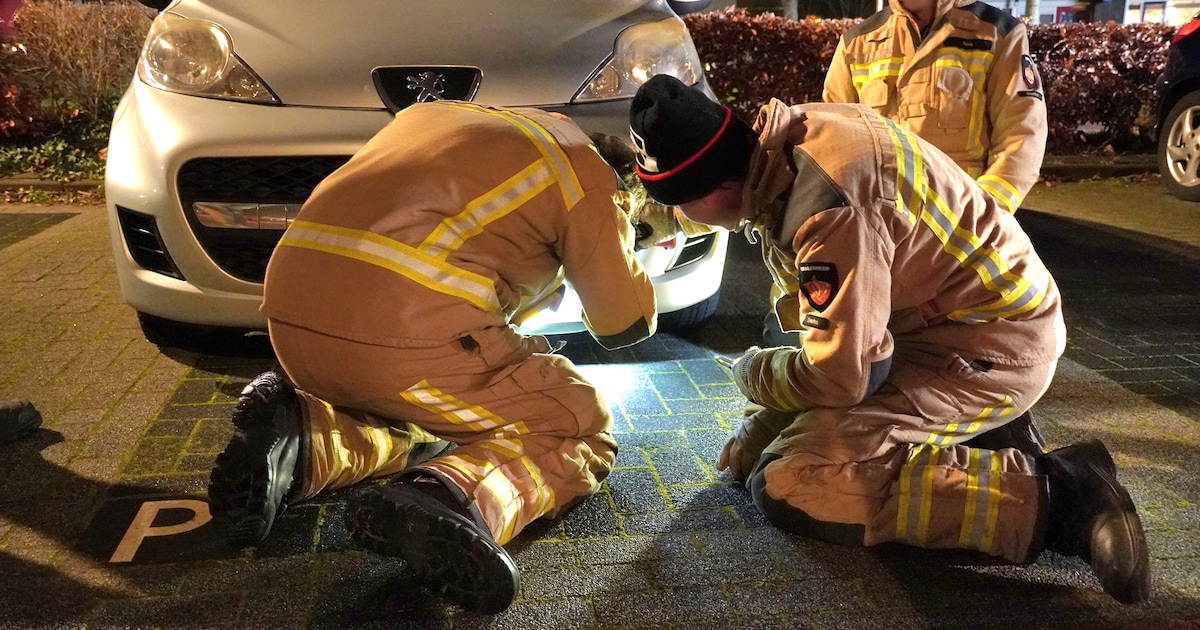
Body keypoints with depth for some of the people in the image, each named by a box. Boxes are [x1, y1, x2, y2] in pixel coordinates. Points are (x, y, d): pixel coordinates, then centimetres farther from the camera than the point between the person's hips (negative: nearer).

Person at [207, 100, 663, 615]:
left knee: (412, 415, 35)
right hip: (407, 329, -7)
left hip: (290, 313, 7)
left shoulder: (433, 113, 31)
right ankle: (458, 497, -18)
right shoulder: (585, 172, 13)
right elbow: (629, 327, 20)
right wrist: (616, 235, 40)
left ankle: (305, 439, 4)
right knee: (580, 429, 12)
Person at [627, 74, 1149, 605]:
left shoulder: (827, 204, -31)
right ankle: (982, 431, 13)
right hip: (925, 320, 10)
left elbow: (839, 377, -24)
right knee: (748, 457, 15)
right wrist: (756, 432, 6)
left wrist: (751, 373, -2)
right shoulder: (785, 146, -1)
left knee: (790, 484, -23)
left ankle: (1045, 497, -17)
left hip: (992, 343, -9)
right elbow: (823, 318, 8)